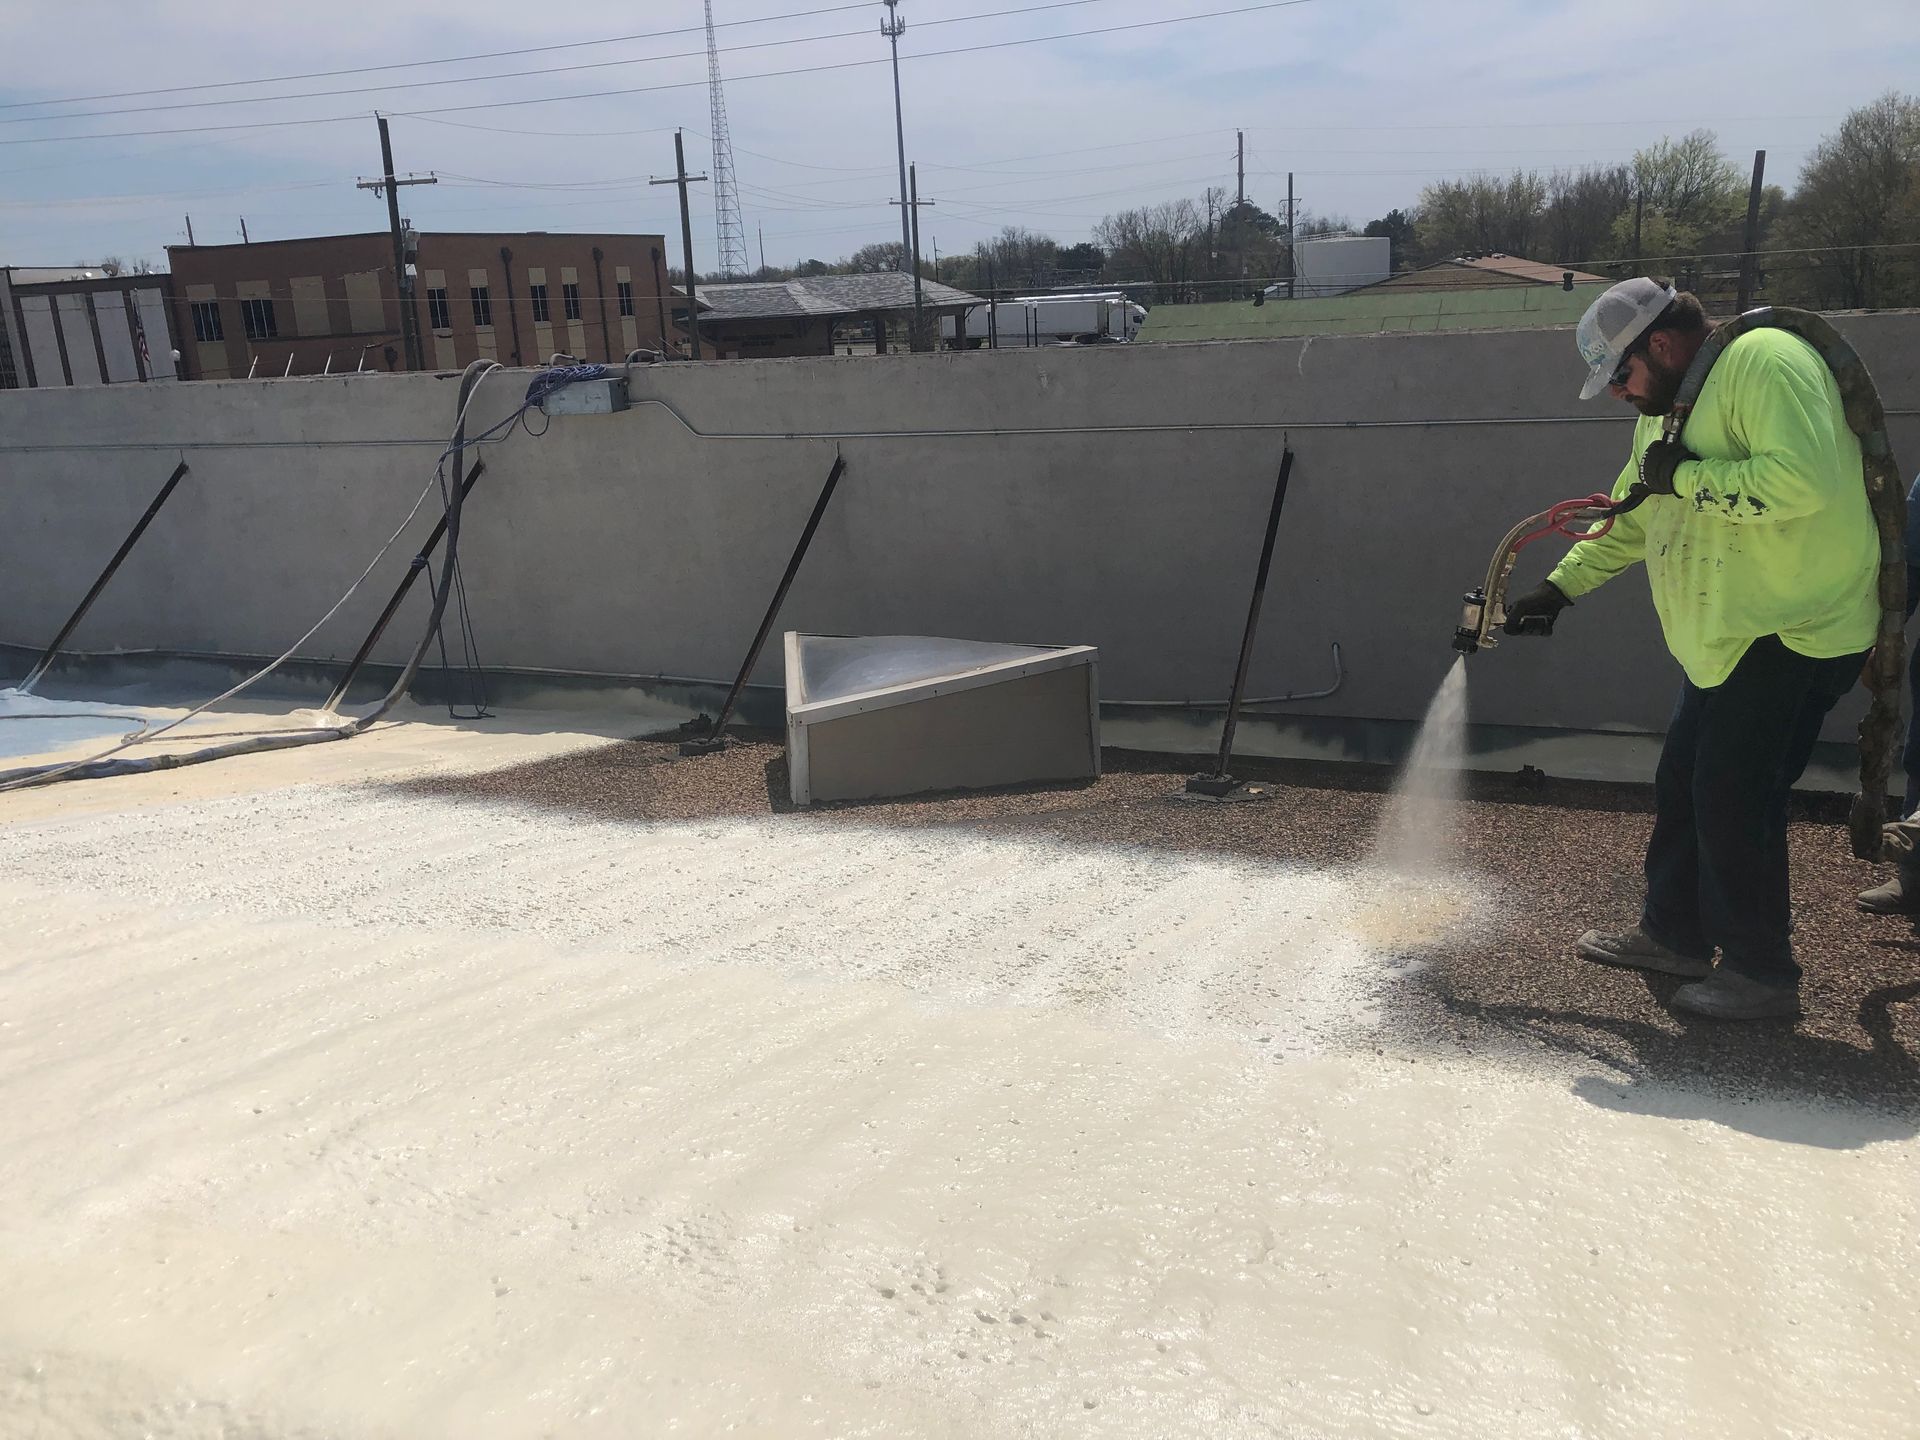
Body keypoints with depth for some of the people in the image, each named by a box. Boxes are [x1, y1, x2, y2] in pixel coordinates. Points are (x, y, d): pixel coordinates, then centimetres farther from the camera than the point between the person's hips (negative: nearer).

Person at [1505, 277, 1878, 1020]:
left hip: (1796, 631, -10)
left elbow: (1801, 479, -31)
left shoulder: (1763, 361, -16)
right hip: (1728, 638, 10)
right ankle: (1674, 933, 30)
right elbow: (1631, 518, 24)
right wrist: (1557, 587, 16)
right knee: (1683, 783, 15)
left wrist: (1687, 476, -20)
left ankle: (1760, 972, 8)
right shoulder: (1666, 411, 16)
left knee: (1734, 798, -6)